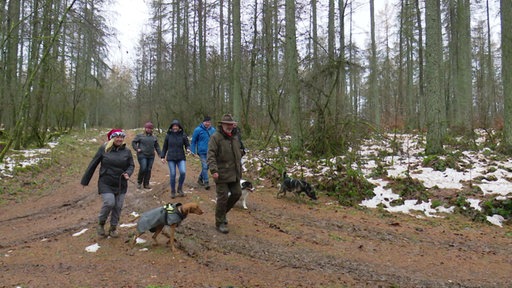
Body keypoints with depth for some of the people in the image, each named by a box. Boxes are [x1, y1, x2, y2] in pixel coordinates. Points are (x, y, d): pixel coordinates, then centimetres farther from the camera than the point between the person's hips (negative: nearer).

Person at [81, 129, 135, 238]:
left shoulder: (126, 151, -1)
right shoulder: (104, 149, -6)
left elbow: (131, 165, 8)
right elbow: (93, 164, 0)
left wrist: (128, 173, -15)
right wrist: (85, 180, 4)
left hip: (121, 184, 3)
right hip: (106, 183, -3)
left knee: (118, 206, 6)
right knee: (109, 203, -17)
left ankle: (113, 228, 27)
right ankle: (101, 223, 11)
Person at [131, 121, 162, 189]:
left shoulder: (154, 137, 15)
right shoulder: (140, 136, 4)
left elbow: (157, 146, 16)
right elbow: (133, 142, 6)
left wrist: (160, 154, 7)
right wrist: (137, 149, -7)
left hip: (151, 156, 4)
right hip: (142, 155, -4)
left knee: (149, 170, 3)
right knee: (143, 168, -13)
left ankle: (146, 184, 13)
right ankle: (139, 182, 7)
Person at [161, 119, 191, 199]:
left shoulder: (183, 135, 0)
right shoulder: (168, 135, 3)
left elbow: (187, 144, 5)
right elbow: (165, 147, 11)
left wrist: (188, 149, -17)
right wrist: (162, 156, 8)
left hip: (181, 158, 0)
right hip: (171, 158, 0)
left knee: (183, 172, -17)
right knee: (173, 174, -1)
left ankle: (180, 188, 6)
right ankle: (173, 191, 17)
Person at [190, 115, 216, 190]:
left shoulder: (213, 130, 7)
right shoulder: (198, 130, -5)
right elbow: (193, 141, 1)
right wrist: (193, 152, -2)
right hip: (202, 152, -5)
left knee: (206, 166, 13)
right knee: (205, 166, -9)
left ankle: (200, 179, 32)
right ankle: (206, 182, -2)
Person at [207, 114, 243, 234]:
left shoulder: (235, 137, 13)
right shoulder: (216, 137, -10)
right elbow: (210, 155, -17)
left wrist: (240, 169, 21)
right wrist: (213, 170, -27)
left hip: (234, 173, 7)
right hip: (222, 174, -7)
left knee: (237, 193, 11)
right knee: (223, 197, -3)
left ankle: (223, 212, 33)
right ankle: (220, 223, 12)